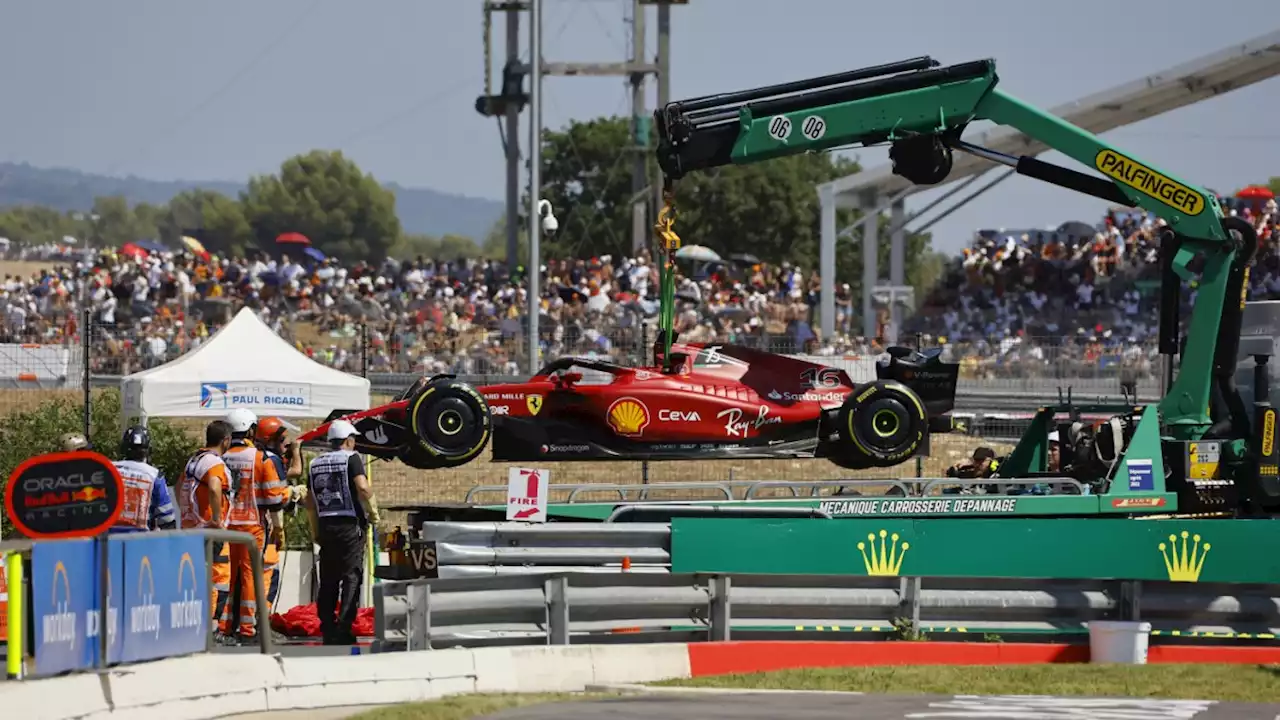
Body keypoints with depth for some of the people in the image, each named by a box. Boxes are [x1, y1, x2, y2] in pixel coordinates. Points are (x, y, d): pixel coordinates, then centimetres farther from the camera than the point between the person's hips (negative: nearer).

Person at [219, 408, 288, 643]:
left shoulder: (221, 458, 5)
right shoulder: (261, 458, -6)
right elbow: (273, 496, -6)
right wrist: (279, 527, 2)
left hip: (224, 524, 4)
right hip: (252, 523, -4)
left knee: (227, 575, 8)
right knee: (250, 575, 1)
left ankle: (224, 627, 8)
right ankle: (247, 628, 0)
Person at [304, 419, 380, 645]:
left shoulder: (316, 464, 13)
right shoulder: (351, 458, -5)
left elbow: (309, 501, 15)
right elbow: (363, 487, -19)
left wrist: (316, 530, 22)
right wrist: (373, 512, -5)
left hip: (325, 525, 6)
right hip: (350, 525, -6)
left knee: (328, 580, 10)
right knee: (351, 577, -4)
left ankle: (327, 628, 10)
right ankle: (343, 627, -13)